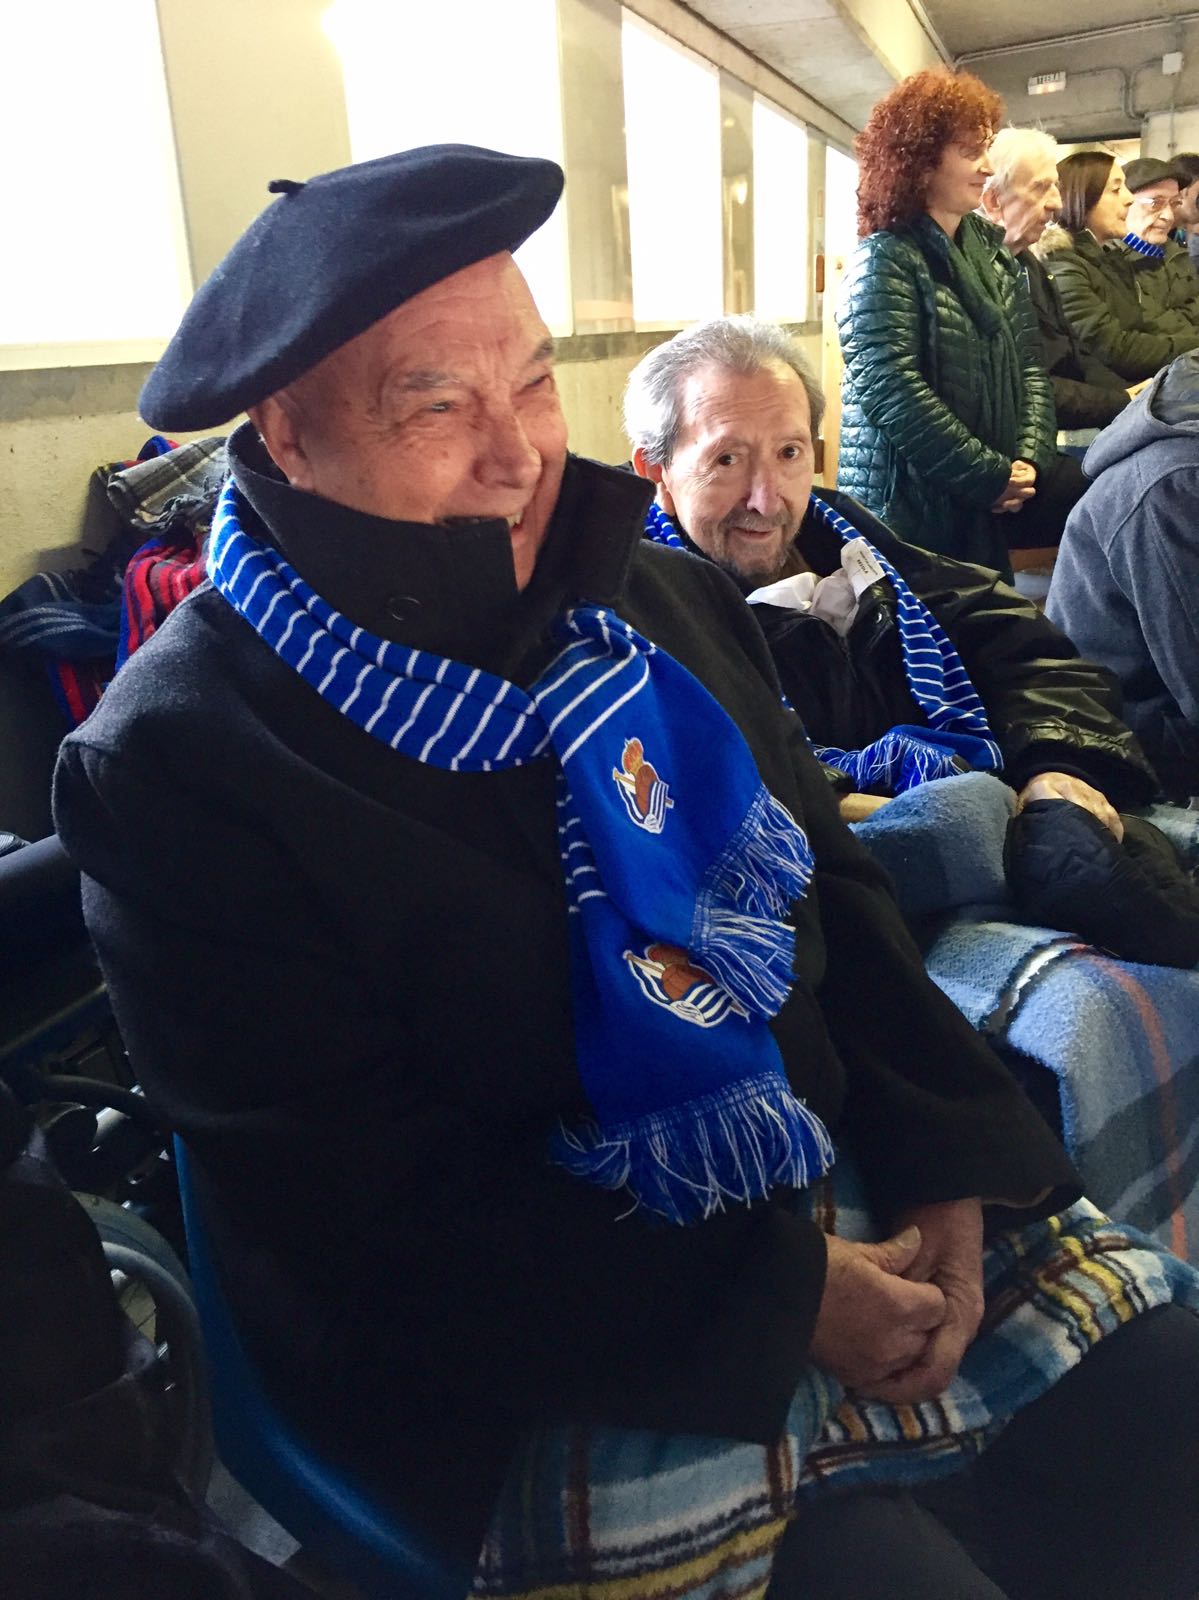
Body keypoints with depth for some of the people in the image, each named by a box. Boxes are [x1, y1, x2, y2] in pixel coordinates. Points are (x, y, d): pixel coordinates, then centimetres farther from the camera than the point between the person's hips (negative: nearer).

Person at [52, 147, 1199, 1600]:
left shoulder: (655, 603, 4)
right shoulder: (170, 766, -14)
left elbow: (833, 888, 8)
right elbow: (374, 1208, -16)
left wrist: (946, 1168, -4)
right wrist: (781, 1305, -16)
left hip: (849, 1200, 6)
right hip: (541, 1365, -5)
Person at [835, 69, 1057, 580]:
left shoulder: (993, 251, 13)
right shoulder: (886, 260, -9)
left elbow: (1029, 364, 12)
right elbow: (893, 393, -20)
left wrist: (1030, 460, -5)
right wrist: (993, 475, -17)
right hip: (907, 509, -7)